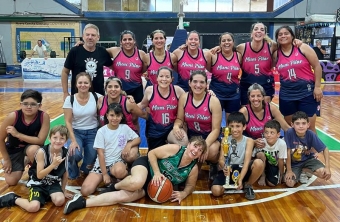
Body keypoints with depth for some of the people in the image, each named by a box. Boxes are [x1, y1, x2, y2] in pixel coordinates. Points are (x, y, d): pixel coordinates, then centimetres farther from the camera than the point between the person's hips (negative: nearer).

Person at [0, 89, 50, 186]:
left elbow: (40, 140, -26)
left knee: (33, 150, -37)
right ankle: (24, 161, 26)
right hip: (14, 148, 1)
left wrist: (17, 134, -32)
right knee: (11, 181, -4)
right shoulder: (13, 116, -27)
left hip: (32, 146, -1)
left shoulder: (44, 116, -27)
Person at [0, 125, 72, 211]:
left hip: (53, 183, 3)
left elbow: (65, 173, 5)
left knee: (60, 201, -25)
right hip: (38, 183, -3)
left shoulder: (65, 153, -9)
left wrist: (63, 190, 11)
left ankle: (49, 195, 8)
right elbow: (39, 175, -20)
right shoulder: (42, 152, -21)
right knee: (33, 207, -25)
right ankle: (13, 198, 2)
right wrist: (54, 164, -32)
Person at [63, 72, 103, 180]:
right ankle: (73, 174, 8)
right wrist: (73, 140, -16)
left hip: (92, 132, 1)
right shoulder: (70, 99, -7)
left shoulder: (96, 97, -6)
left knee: (90, 161, -9)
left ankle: (84, 170, 32)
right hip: (76, 132, -1)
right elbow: (68, 121, -7)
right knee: (75, 154, -28)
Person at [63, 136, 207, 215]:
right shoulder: (174, 149, -17)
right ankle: (115, 185, -5)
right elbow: (151, 154, -10)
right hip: (147, 165, -3)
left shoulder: (193, 168, -7)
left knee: (123, 196, -18)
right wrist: (157, 172, -22)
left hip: (152, 187, 3)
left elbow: (190, 185, 10)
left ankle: (83, 203, -11)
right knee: (137, 183, -41)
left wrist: (183, 194, -12)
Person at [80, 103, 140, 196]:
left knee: (119, 171, -40)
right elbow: (101, 154, -6)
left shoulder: (125, 128, 2)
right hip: (102, 164, 1)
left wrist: (129, 144, -12)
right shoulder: (101, 131, -3)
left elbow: (138, 139, 10)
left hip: (118, 161, 0)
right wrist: (104, 174, -9)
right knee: (85, 191, -18)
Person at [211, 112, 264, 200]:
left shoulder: (248, 141, -5)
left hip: (242, 170, 0)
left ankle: (248, 185, -1)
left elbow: (247, 161, -15)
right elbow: (221, 159, -9)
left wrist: (240, 179, -29)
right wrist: (224, 167, -34)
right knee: (216, 191, -27)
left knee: (259, 163, -30)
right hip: (228, 170, 0)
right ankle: (230, 185, 9)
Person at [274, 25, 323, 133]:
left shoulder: (303, 48, -5)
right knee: (288, 126, 15)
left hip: (307, 92, -3)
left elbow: (317, 66, -4)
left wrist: (317, 87, -8)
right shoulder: (276, 53, 2)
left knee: (309, 127, 2)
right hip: (287, 94, 3)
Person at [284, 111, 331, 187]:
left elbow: (325, 149, -11)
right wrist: (289, 170, -15)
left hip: (308, 159, 1)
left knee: (323, 173, -25)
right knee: (290, 183, -21)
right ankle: (299, 173, 13)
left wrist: (327, 167, -22)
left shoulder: (311, 135, -20)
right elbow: (288, 152, -19)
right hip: (294, 163, -1)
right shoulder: (289, 133, -26)